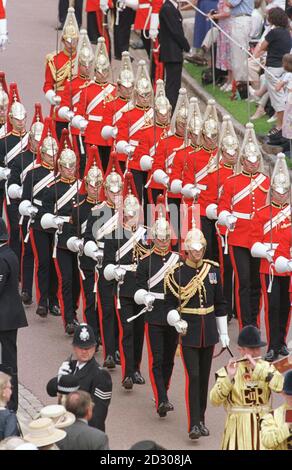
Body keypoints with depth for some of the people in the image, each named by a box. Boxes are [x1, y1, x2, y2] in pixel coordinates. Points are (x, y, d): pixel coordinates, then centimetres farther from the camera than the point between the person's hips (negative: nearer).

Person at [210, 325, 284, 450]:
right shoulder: (227, 370, -5)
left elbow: (281, 386, -14)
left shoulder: (267, 367, 5)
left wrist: (257, 368, -18)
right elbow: (215, 400, -14)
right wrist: (229, 377, -26)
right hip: (238, 425, -2)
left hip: (263, 424, 2)